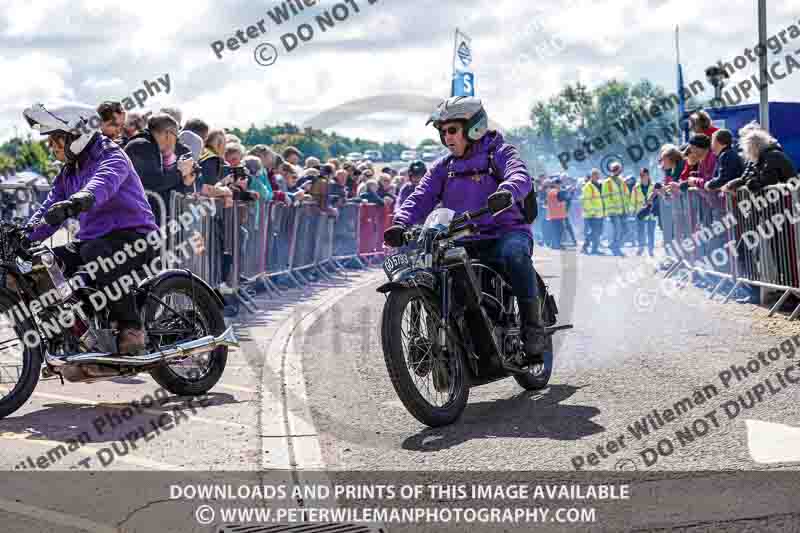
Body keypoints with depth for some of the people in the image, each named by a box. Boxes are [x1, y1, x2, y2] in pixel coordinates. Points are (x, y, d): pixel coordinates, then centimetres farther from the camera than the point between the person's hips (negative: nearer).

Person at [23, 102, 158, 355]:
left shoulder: (111, 156, -9)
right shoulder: (68, 173, 18)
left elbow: (103, 183, -34)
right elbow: (48, 212, 13)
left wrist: (76, 201, -55)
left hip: (134, 236, -8)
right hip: (93, 239, 8)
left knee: (96, 253, -38)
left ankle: (131, 327, -27)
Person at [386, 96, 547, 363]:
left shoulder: (499, 153, 2)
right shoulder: (443, 168, 17)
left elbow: (520, 176, -19)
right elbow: (421, 197, 4)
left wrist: (506, 193, -44)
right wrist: (401, 224, -17)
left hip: (506, 232, -5)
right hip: (463, 241, 5)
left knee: (514, 251, -38)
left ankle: (533, 325, -31)